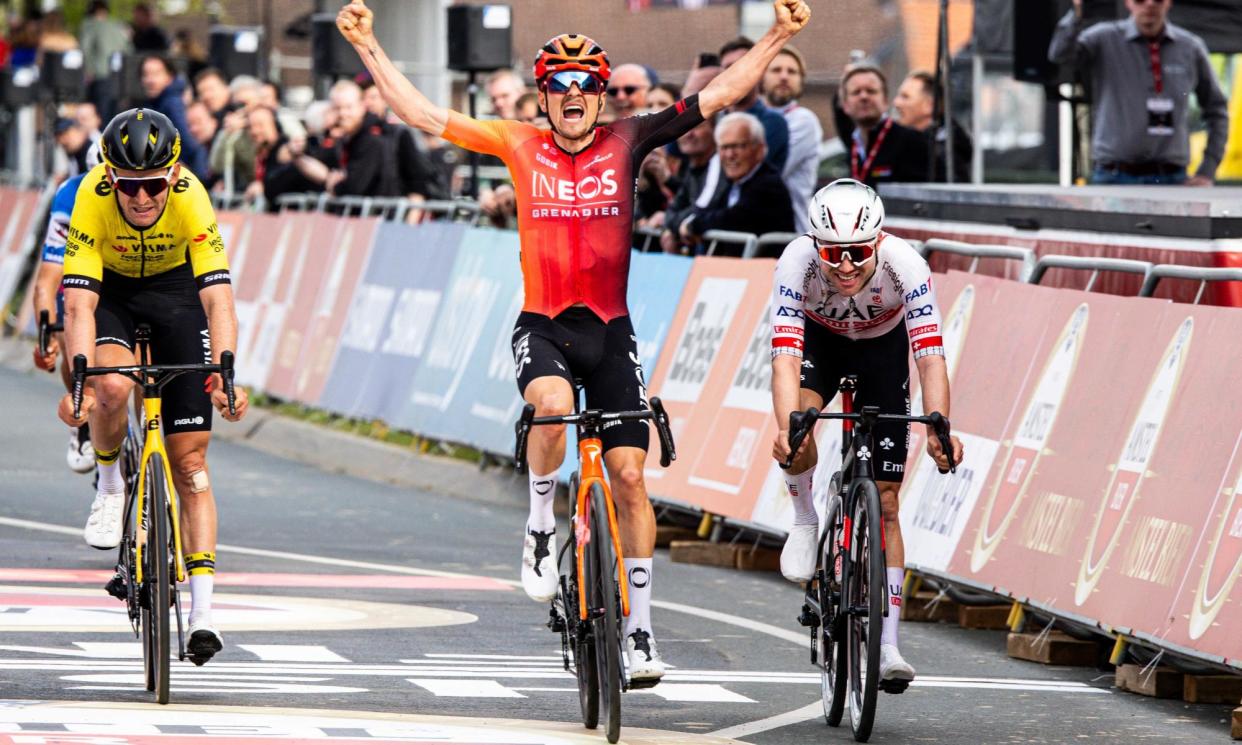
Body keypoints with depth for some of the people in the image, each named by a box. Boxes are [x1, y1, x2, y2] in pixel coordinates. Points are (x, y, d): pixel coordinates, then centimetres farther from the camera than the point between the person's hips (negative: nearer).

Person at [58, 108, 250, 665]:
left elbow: (218, 301, -38)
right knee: (112, 386, -34)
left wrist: (224, 375, -52)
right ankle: (109, 483, -2)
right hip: (109, 290, 0)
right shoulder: (91, 200, -32)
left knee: (190, 460, -7)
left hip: (176, 290, 0)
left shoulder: (191, 201, -33)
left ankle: (202, 608, -9)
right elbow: (80, 305, -36)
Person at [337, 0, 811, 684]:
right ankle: (540, 524, -7)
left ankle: (639, 628, 6)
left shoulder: (625, 143, 1)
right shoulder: (520, 146, 1)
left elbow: (715, 97, -1)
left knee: (629, 475, -3)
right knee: (552, 405, -34)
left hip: (610, 331, 1)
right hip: (542, 326, -1)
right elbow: (423, 115, 1)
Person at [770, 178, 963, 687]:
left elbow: (931, 357, -41)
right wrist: (787, 429, -59)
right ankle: (804, 521, -4)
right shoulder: (797, 263, -36)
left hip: (882, 347, 0)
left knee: (885, 502, -4)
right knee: (798, 422, -34)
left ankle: (888, 645, 1)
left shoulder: (905, 266, -36)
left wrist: (938, 430, -56)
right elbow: (785, 357, -42)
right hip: (819, 339, 0)